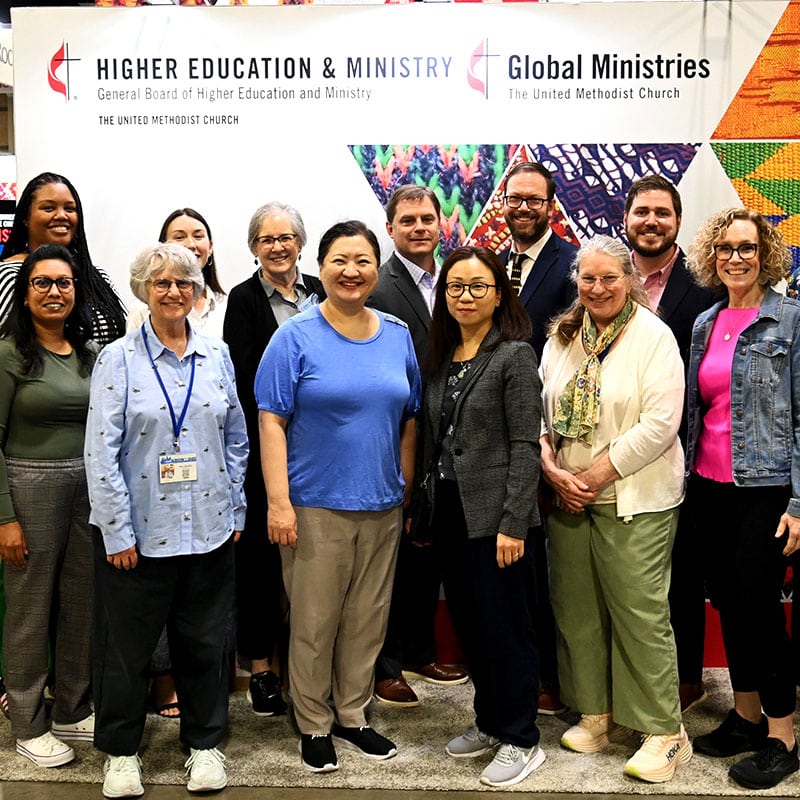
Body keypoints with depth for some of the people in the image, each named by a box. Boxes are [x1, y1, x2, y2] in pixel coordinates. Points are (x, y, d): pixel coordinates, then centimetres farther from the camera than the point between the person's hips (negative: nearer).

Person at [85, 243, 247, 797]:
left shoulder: (217, 356, 6)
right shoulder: (118, 358, -4)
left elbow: (236, 440, 10)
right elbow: (102, 450, -7)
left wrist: (235, 512, 7)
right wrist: (118, 531, -10)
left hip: (208, 528, 3)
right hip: (139, 532, -2)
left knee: (205, 640, 12)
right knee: (128, 644, 10)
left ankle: (205, 742, 31)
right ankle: (121, 749, 29)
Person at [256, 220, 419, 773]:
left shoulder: (398, 336, 7)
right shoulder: (296, 337, -5)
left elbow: (409, 420, 12)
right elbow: (271, 421, -9)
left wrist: (406, 490, 9)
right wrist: (278, 502, -15)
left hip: (382, 505, 4)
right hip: (315, 504, -4)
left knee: (368, 619, 13)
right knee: (314, 622, 5)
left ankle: (353, 717, 31)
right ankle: (314, 727, 23)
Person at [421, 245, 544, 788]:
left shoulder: (515, 355, -9)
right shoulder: (439, 357, 11)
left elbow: (525, 445, -13)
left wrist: (512, 523, -17)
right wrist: (426, 499, 11)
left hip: (493, 513, -7)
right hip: (449, 510, 7)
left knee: (505, 626, 2)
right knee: (468, 623, 15)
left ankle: (521, 740, 18)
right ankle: (490, 722, 32)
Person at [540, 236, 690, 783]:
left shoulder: (653, 336, -7)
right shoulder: (562, 338, 10)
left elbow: (659, 424, -15)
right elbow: (540, 411, 11)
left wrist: (596, 475, -13)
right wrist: (552, 469, -5)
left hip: (635, 500, -5)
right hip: (567, 496, 6)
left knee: (640, 612, -3)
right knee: (576, 608, 11)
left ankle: (664, 732, 12)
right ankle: (597, 712, 28)